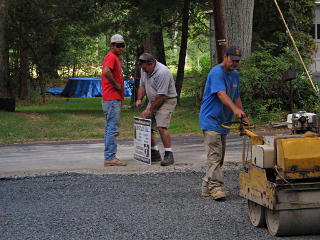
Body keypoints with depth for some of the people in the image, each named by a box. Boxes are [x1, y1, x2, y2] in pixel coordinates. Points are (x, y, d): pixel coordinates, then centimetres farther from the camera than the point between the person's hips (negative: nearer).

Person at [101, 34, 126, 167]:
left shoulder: (115, 57, 20)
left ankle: (109, 157, 18)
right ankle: (110, 157, -9)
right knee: (113, 129, -10)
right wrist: (116, 85, -20)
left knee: (110, 128, 13)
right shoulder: (111, 57, -13)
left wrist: (119, 85, 14)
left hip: (115, 99, 11)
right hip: (112, 99, -11)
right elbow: (106, 72, -31)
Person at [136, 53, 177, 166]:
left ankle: (169, 155, -18)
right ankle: (155, 153, 13)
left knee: (161, 126, -23)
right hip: (153, 101, 9)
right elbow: (142, 85, 18)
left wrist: (150, 110, -19)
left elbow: (161, 95, -25)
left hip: (167, 100, -8)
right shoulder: (144, 70, 3)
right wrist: (139, 99, 1)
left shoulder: (162, 73, -26)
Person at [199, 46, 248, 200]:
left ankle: (207, 186, 17)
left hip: (223, 122, 9)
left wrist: (243, 116, 13)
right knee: (214, 155, -15)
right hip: (211, 120, -9)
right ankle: (215, 187, -19)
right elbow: (221, 94, -29)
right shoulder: (217, 73, -15)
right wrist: (235, 109, -42)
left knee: (219, 156, 11)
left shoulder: (235, 75, 15)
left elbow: (236, 97, 22)